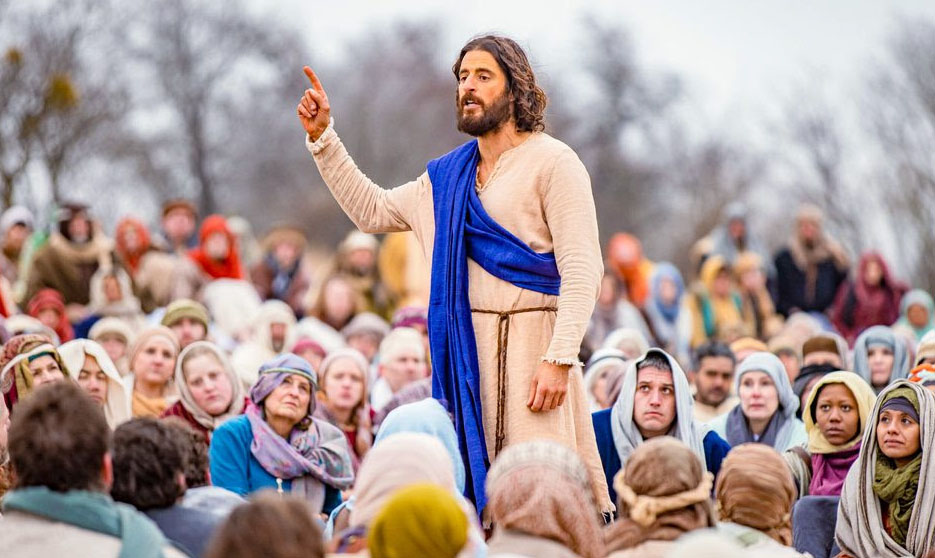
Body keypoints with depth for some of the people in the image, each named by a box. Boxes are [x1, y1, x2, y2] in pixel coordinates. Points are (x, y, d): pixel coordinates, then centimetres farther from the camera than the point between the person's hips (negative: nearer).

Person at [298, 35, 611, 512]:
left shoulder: (552, 162, -3)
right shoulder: (448, 175, 18)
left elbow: (582, 271, -10)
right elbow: (371, 210, 27)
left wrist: (558, 359, -19)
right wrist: (322, 137, 20)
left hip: (530, 342, -6)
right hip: (467, 347, 6)